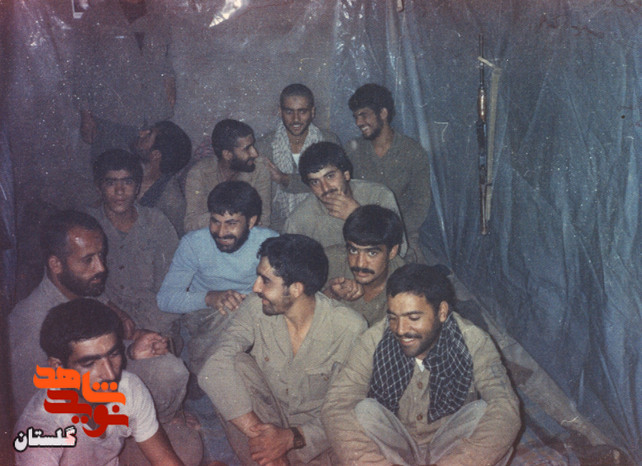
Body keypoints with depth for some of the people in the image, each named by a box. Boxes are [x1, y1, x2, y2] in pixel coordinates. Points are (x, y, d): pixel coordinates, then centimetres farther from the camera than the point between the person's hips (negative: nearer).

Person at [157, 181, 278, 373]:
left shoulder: (269, 242, -8)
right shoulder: (193, 243, -9)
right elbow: (165, 298, -14)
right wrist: (210, 297, -33)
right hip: (203, 313, -2)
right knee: (226, 314, -33)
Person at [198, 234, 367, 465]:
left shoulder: (351, 329, -19)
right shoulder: (256, 307, -13)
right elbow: (213, 372, -24)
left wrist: (291, 437, -29)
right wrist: (257, 432, -34)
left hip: (315, 428, -2)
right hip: (265, 417, 3)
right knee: (235, 365, -24)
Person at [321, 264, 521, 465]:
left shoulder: (474, 342, -17)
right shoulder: (374, 341, -16)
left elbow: (506, 408, -31)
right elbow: (335, 406, -24)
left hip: (451, 448, 0)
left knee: (482, 411, -28)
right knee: (365, 411, -28)